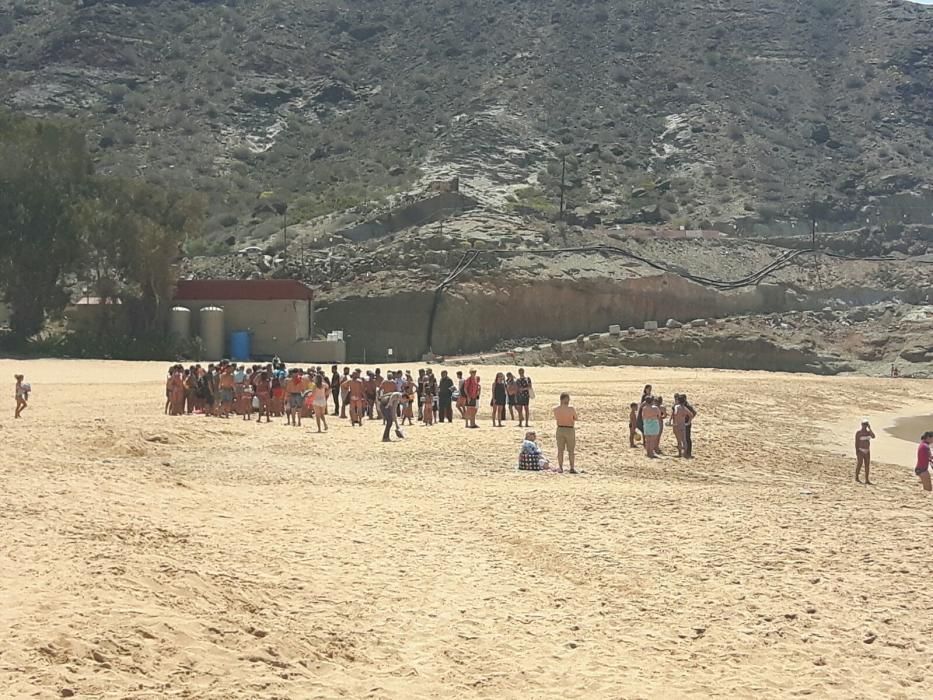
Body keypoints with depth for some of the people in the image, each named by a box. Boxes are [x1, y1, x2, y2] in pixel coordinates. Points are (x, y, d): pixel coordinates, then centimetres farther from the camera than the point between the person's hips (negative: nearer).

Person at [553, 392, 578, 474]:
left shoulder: (556, 409, -5)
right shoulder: (571, 409, -14)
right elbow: (575, 419, -2)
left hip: (560, 429, 3)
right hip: (570, 429, -3)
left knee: (560, 450, 11)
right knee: (571, 450, 8)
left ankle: (560, 467, 13)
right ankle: (572, 468, 9)